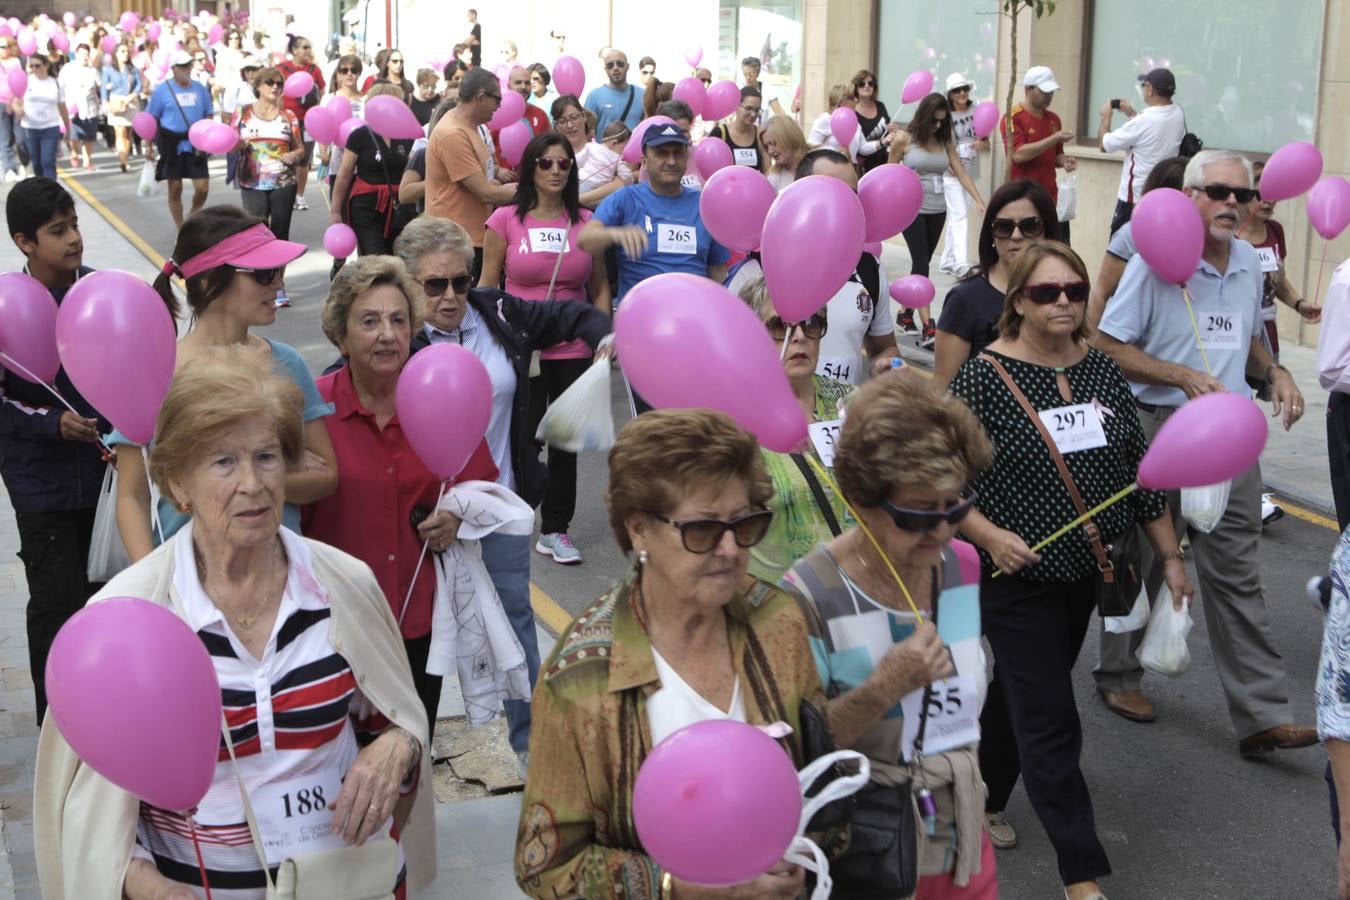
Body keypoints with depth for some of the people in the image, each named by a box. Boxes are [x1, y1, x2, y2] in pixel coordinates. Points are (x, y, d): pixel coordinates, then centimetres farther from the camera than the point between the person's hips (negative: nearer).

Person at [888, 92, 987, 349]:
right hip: (912, 209, -5)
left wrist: (979, 200, -8)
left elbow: (961, 172, 2)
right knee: (921, 265, -11)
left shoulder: (945, 141, 6)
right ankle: (928, 329, -17)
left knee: (921, 264, 12)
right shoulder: (904, 139, -5)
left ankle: (906, 313, 29)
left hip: (937, 211, 5)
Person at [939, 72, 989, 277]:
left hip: (971, 172, 4)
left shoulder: (977, 112, 2)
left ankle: (946, 261, 24)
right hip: (951, 173, -4)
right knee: (959, 215, -14)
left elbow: (986, 142, 6)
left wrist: (981, 144, -16)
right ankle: (960, 264, -22)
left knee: (955, 216, 13)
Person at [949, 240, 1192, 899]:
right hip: (1018, 574, -6)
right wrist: (991, 536, -25)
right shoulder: (984, 376, -14)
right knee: (1050, 722, -3)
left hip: (1085, 572, 6)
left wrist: (1170, 555, 8)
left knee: (1020, 695, 20)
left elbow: (1138, 468, 8)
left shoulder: (1102, 370, 3)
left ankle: (986, 799, 43)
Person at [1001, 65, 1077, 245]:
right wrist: (1055, 138, -19)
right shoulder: (1013, 118, -7)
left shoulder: (1054, 119, 13)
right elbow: (1018, 154, -19)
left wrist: (1064, 161, -1)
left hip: (1050, 197, 6)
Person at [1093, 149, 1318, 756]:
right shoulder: (1156, 261, -10)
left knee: (1236, 574, 5)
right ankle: (1118, 676, 30)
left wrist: (1274, 372, 4)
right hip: (1161, 427, -5)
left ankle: (1262, 716, 6)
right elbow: (1108, 346, -11)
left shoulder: (1249, 262, 10)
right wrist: (1185, 376, -20)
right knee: (1142, 560, 9)